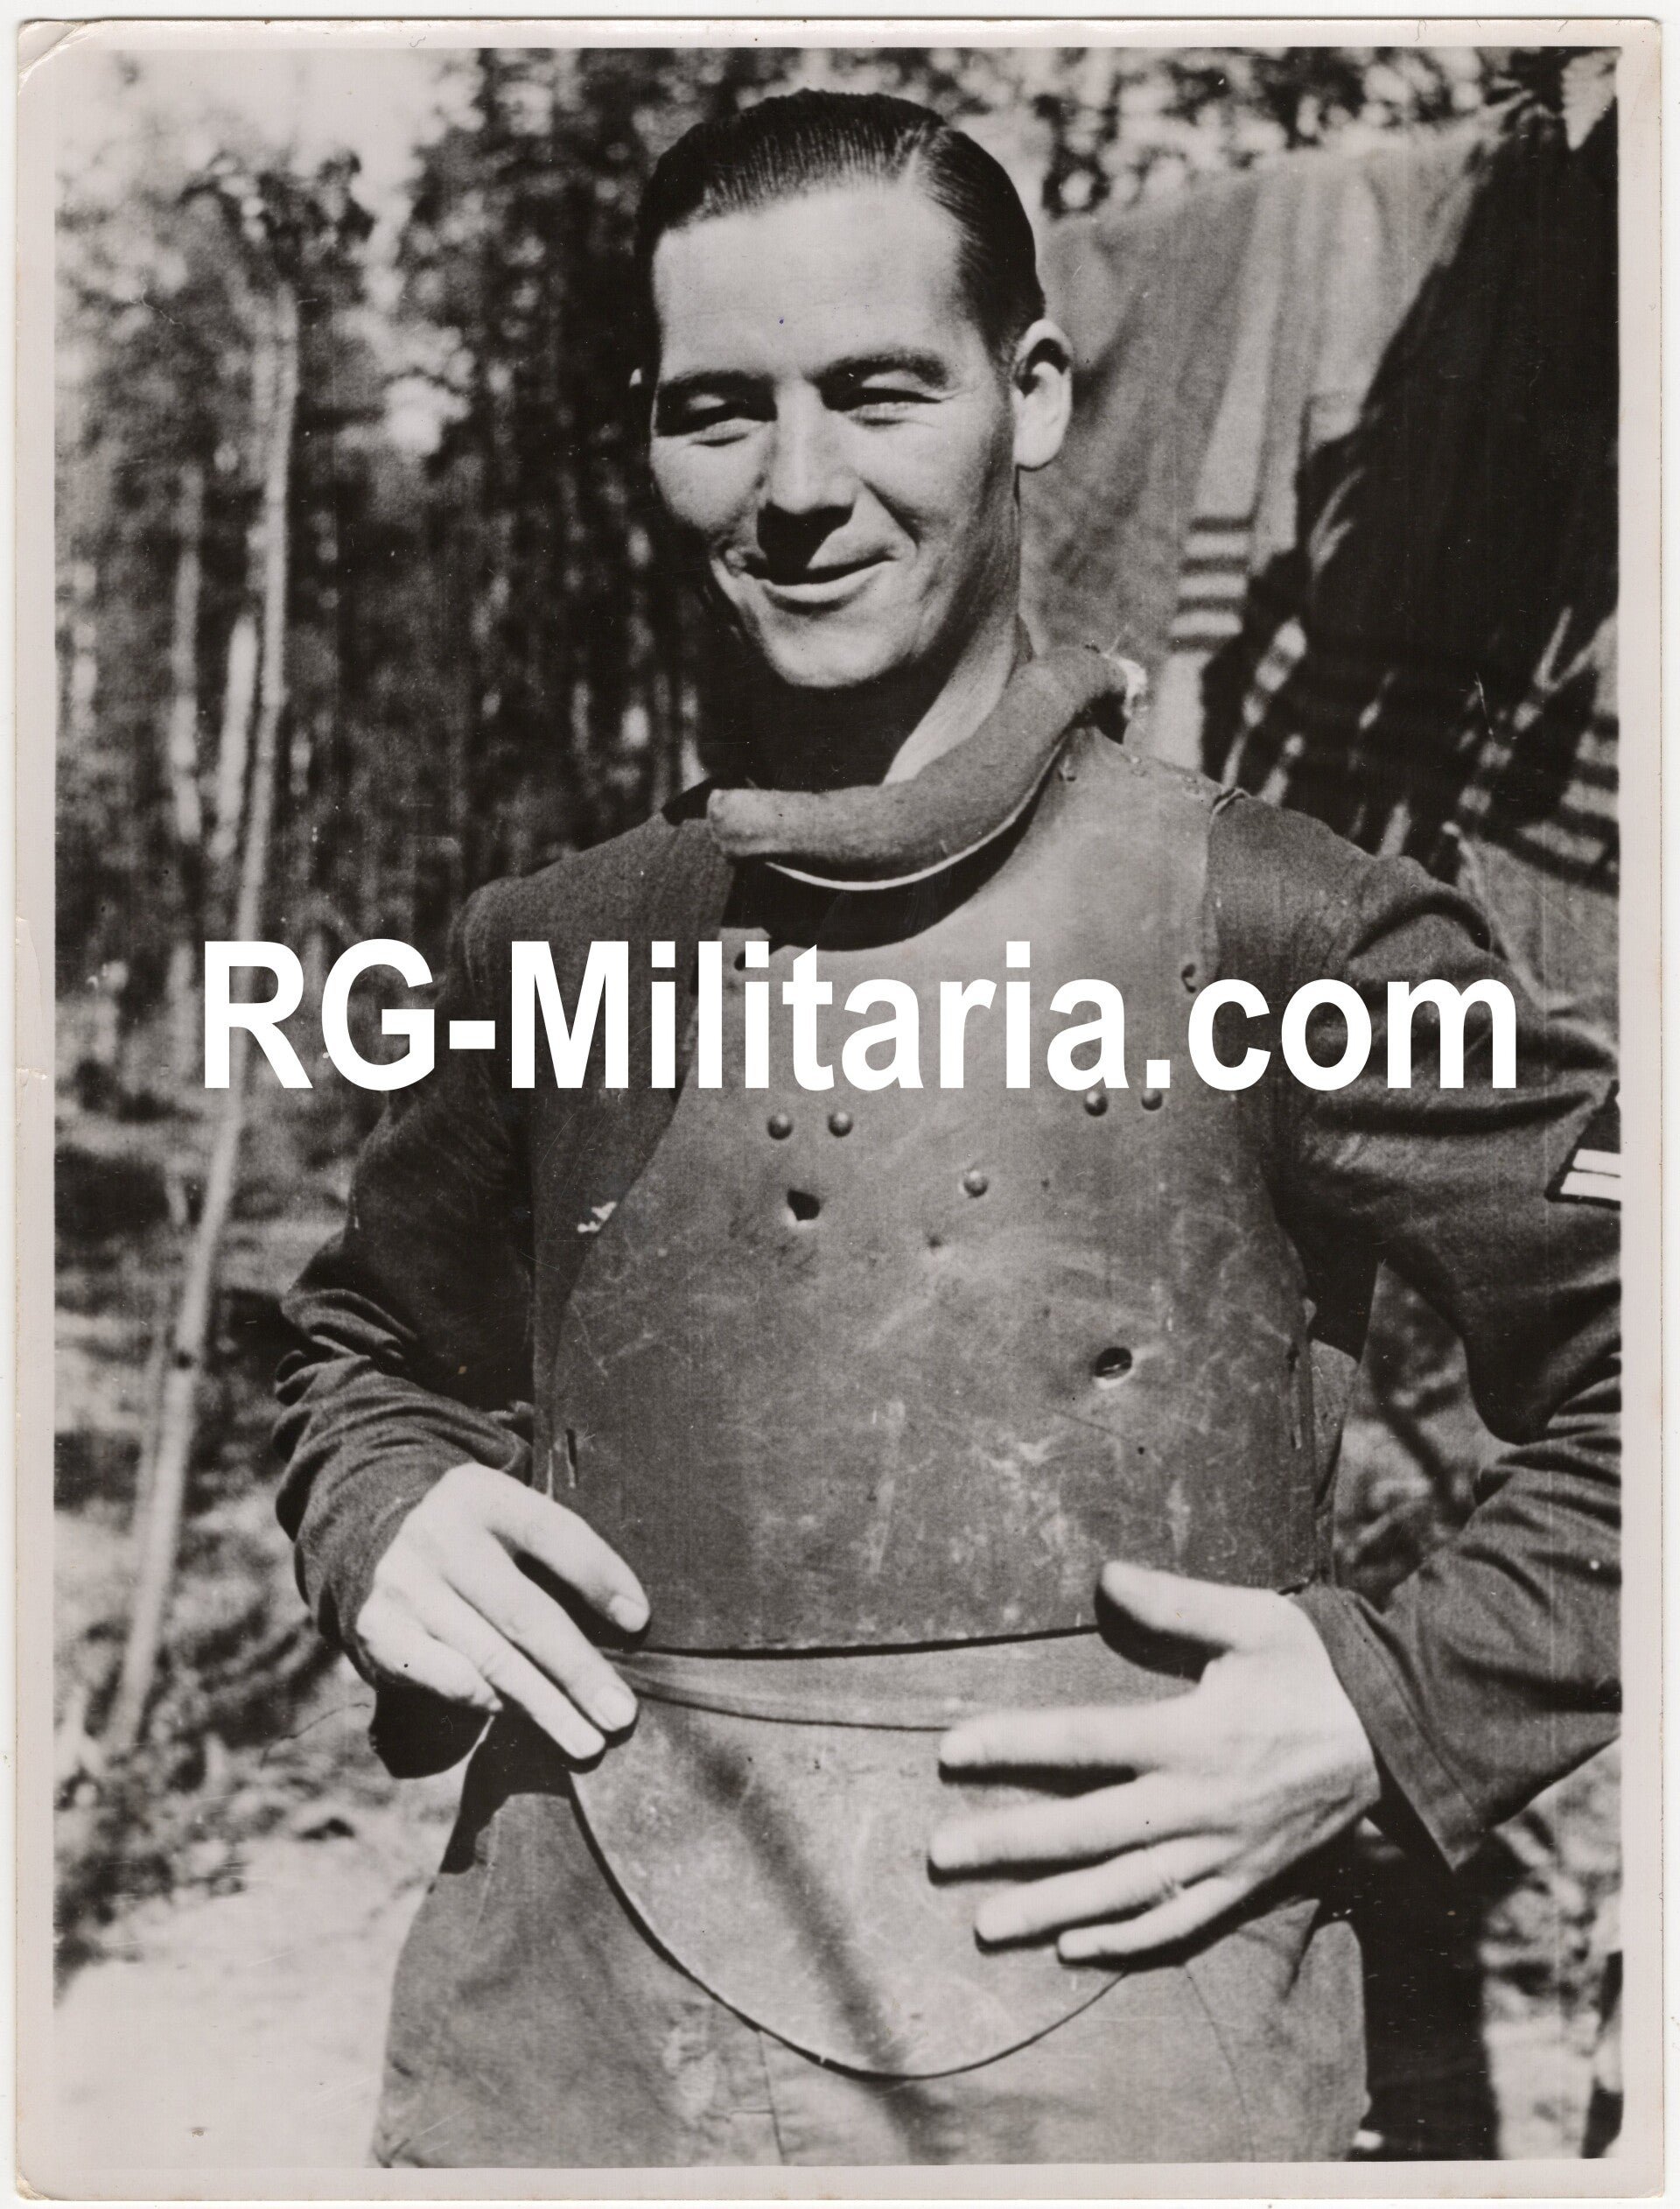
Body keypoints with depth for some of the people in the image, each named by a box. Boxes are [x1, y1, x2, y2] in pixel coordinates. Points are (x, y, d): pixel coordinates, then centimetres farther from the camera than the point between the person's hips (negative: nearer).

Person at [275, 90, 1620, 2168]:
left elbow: (1625, 1387, 1)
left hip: (1114, 2066, -2)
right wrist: (379, 1519, 2)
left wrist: (1395, 1708, -10)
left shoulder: (1269, 924, -7)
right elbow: (373, 1343, 21)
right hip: (565, 2054, 3)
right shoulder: (551, 953, 4)